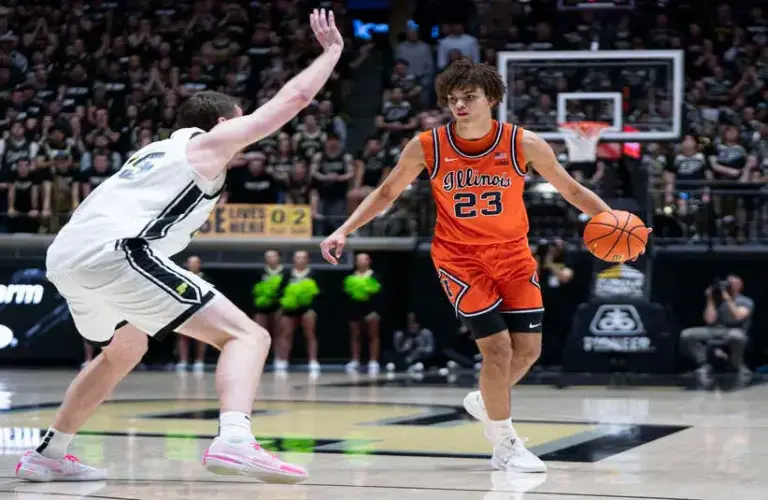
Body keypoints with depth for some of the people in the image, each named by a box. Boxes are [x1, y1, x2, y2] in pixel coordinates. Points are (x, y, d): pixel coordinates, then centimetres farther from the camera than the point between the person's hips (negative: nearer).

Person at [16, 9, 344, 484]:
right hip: (115, 251, -9)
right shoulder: (209, 141, 14)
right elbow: (294, 96, 16)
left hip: (64, 255, 9)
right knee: (247, 335, -8)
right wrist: (333, 49, 29)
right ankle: (234, 440, -32)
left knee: (125, 350, 36)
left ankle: (48, 455, 37)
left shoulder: (156, 149, 33)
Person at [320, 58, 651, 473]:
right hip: (459, 259, -2)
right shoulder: (426, 147, -13)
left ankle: (485, 402, 33)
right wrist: (343, 231, -6)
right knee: (498, 349, -12)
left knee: (528, 348, 1)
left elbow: (572, 190, -2)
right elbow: (386, 194, 2)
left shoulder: (523, 144, -13)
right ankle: (506, 446, 7)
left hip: (512, 255, 2)